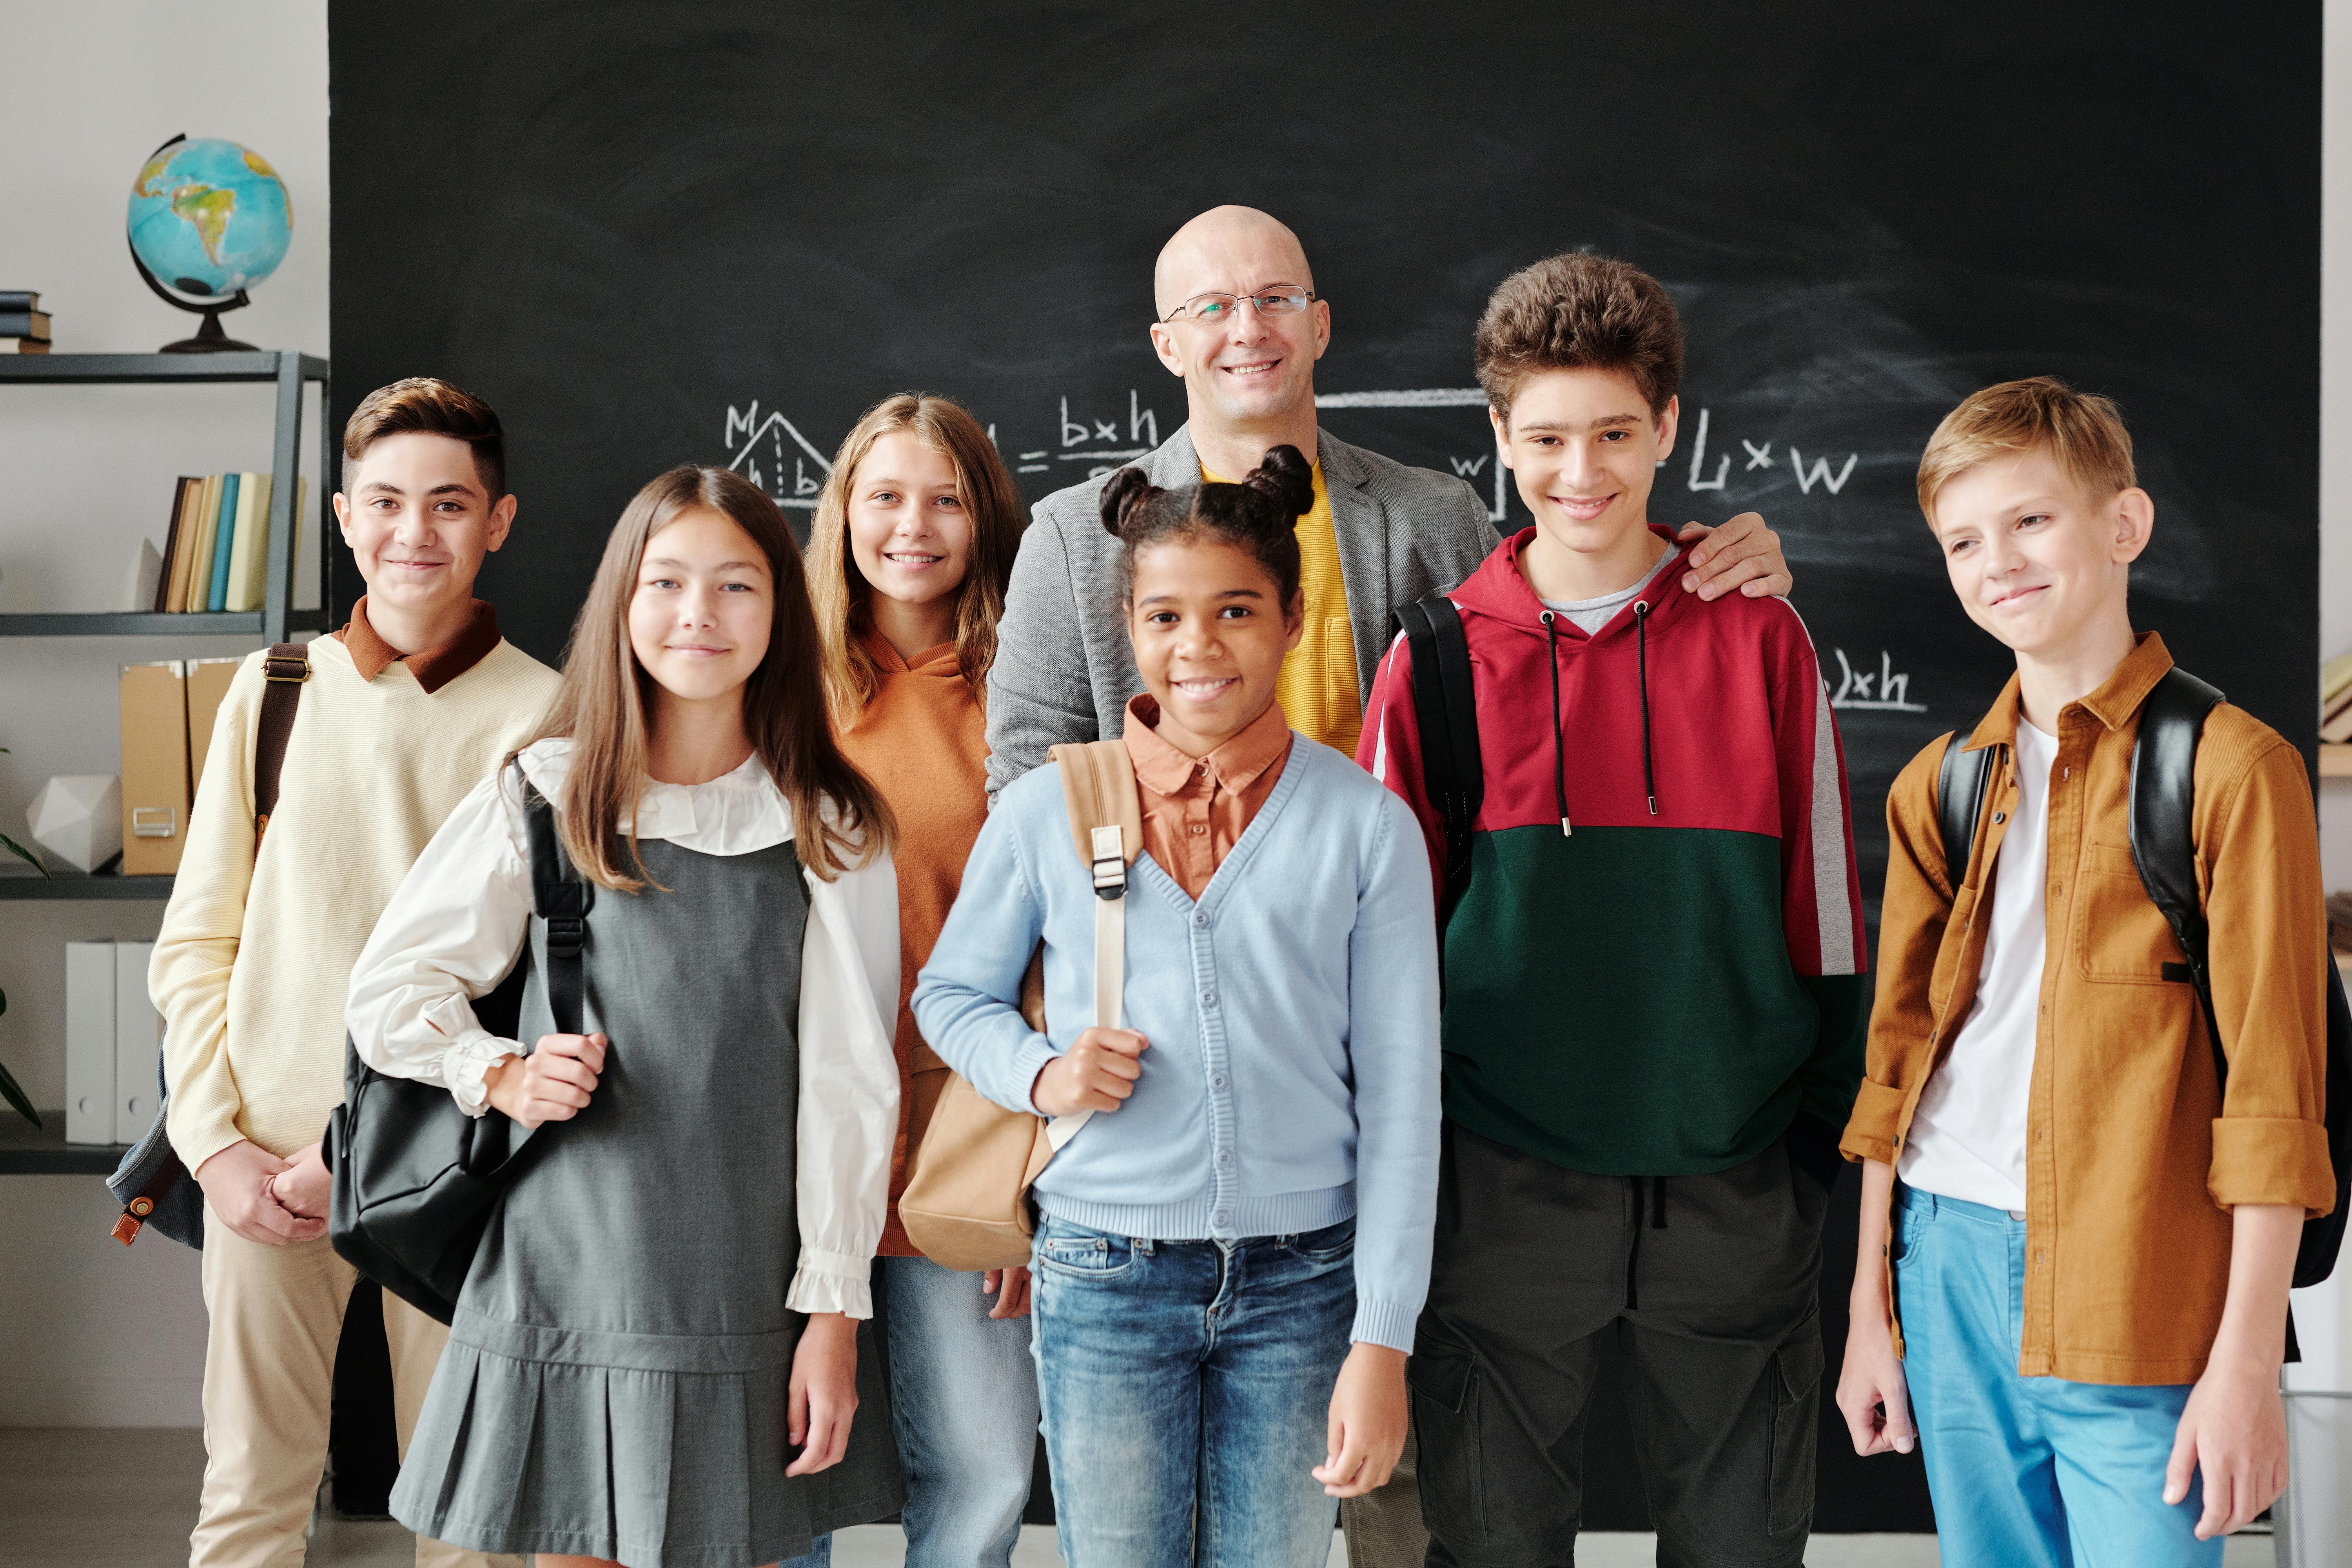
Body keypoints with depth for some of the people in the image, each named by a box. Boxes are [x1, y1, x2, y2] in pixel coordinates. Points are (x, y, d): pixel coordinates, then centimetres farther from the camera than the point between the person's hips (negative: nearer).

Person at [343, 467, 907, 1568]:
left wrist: (833, 1310, -4)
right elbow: (388, 990, 11)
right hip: (567, 1268, 0)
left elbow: (849, 1080, 1)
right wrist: (499, 1076, -8)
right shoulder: (545, 796, 4)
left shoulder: (831, 832, 3)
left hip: (750, 1299, 0)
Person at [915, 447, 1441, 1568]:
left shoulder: (1366, 825, -1)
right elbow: (951, 993, 15)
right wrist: (1039, 1075, -8)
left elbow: (1401, 1098, -2)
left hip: (1300, 1281, 0)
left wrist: (1381, 1342, -6)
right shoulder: (1045, 813, 1)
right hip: (1104, 1276, 0)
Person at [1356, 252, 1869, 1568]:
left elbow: (1827, 914, 4)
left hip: (1735, 1188, 1)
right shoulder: (1437, 662, 0)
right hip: (1507, 1193, 0)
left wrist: (1837, 1162, 2)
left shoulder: (1764, 645, 0)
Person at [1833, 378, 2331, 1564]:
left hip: (2133, 1301, -5)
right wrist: (1869, 1310, 13)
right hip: (1947, 1259, 5)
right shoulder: (1936, 785, 11)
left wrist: (2247, 1359, -11)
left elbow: (2272, 1085, -8)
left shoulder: (2232, 766, -6)